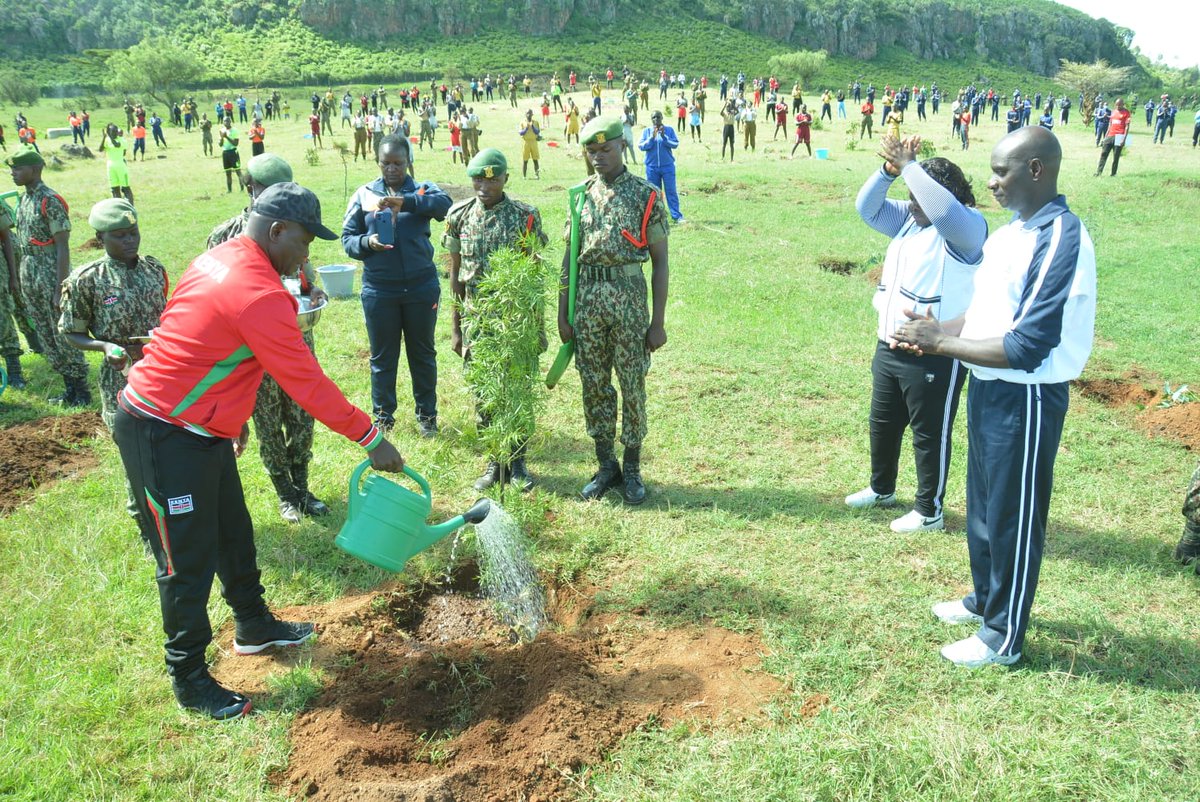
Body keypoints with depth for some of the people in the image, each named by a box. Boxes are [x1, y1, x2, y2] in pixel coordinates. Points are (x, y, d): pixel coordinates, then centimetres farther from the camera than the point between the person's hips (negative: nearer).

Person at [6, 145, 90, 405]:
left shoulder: (50, 201, -13)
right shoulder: (23, 200, 11)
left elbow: (63, 247, -16)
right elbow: (24, 243, 15)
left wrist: (59, 289, -19)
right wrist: (23, 281, 13)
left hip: (51, 280, -8)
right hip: (30, 281, 8)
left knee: (64, 337, -1)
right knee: (46, 337, 12)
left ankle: (82, 391, 11)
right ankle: (70, 388, 22)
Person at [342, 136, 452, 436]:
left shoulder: (422, 189, 0)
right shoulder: (364, 194, 3)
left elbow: (445, 204, -23)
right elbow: (347, 238, 4)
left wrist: (405, 202, -37)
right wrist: (367, 243, -18)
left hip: (421, 287, 0)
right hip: (379, 290, 1)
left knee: (423, 353, 13)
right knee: (382, 356, 11)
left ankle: (426, 414, 27)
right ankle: (383, 416, 26)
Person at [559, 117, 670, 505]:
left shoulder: (645, 195, -2)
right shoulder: (580, 194, 8)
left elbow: (659, 260, -2)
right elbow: (569, 256, 10)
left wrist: (658, 322, -7)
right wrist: (562, 314, 6)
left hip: (628, 297, -3)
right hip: (587, 298, 3)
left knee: (632, 386, 4)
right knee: (594, 385, 9)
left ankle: (632, 469, 19)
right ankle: (606, 466, 23)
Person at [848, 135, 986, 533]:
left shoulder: (967, 227, -15)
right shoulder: (908, 218, 9)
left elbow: (944, 210, -36)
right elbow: (867, 206, 4)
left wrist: (908, 165, -30)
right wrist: (889, 169, -13)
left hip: (936, 355, -9)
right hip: (889, 347, 9)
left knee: (930, 434, 4)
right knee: (883, 423, 22)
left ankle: (929, 511, 20)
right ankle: (881, 489, 42)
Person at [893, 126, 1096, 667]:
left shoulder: (1059, 241, -24)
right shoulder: (1013, 231, 6)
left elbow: (1026, 349, -27)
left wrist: (941, 343, -20)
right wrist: (940, 333, -4)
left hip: (1024, 400, -9)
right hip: (987, 389, 9)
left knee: (1014, 518, 6)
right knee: (982, 504, 23)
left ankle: (1002, 637, 23)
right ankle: (984, 598, 44)